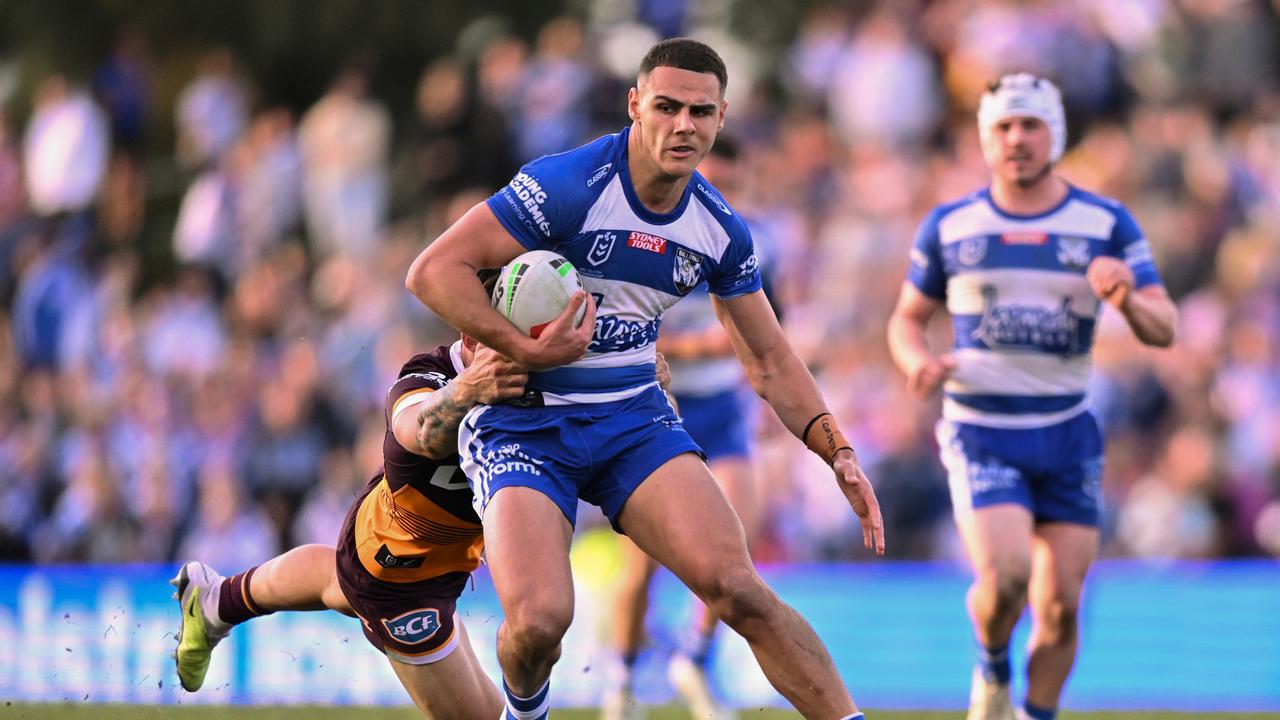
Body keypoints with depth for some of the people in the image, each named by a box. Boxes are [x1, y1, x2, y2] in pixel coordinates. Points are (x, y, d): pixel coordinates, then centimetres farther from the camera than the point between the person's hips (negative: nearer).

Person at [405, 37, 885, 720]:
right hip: (521, 424, -4)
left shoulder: (719, 228, 1)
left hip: (633, 417, 4)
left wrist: (838, 452, -1)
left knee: (737, 589, -18)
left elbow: (770, 363, 12)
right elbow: (433, 270, -18)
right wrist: (524, 350, -25)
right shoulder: (568, 185, -18)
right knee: (539, 619, -22)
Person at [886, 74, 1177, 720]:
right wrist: (919, 363, -11)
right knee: (1004, 577, -20)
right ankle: (991, 668, 11)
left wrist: (1126, 298, -25)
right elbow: (906, 319, 12)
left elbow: (1163, 330, -2)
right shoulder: (950, 226, 3)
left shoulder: (1107, 224, 1)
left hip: (1067, 434, 1)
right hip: (979, 434, -1)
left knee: (1060, 604, -1)